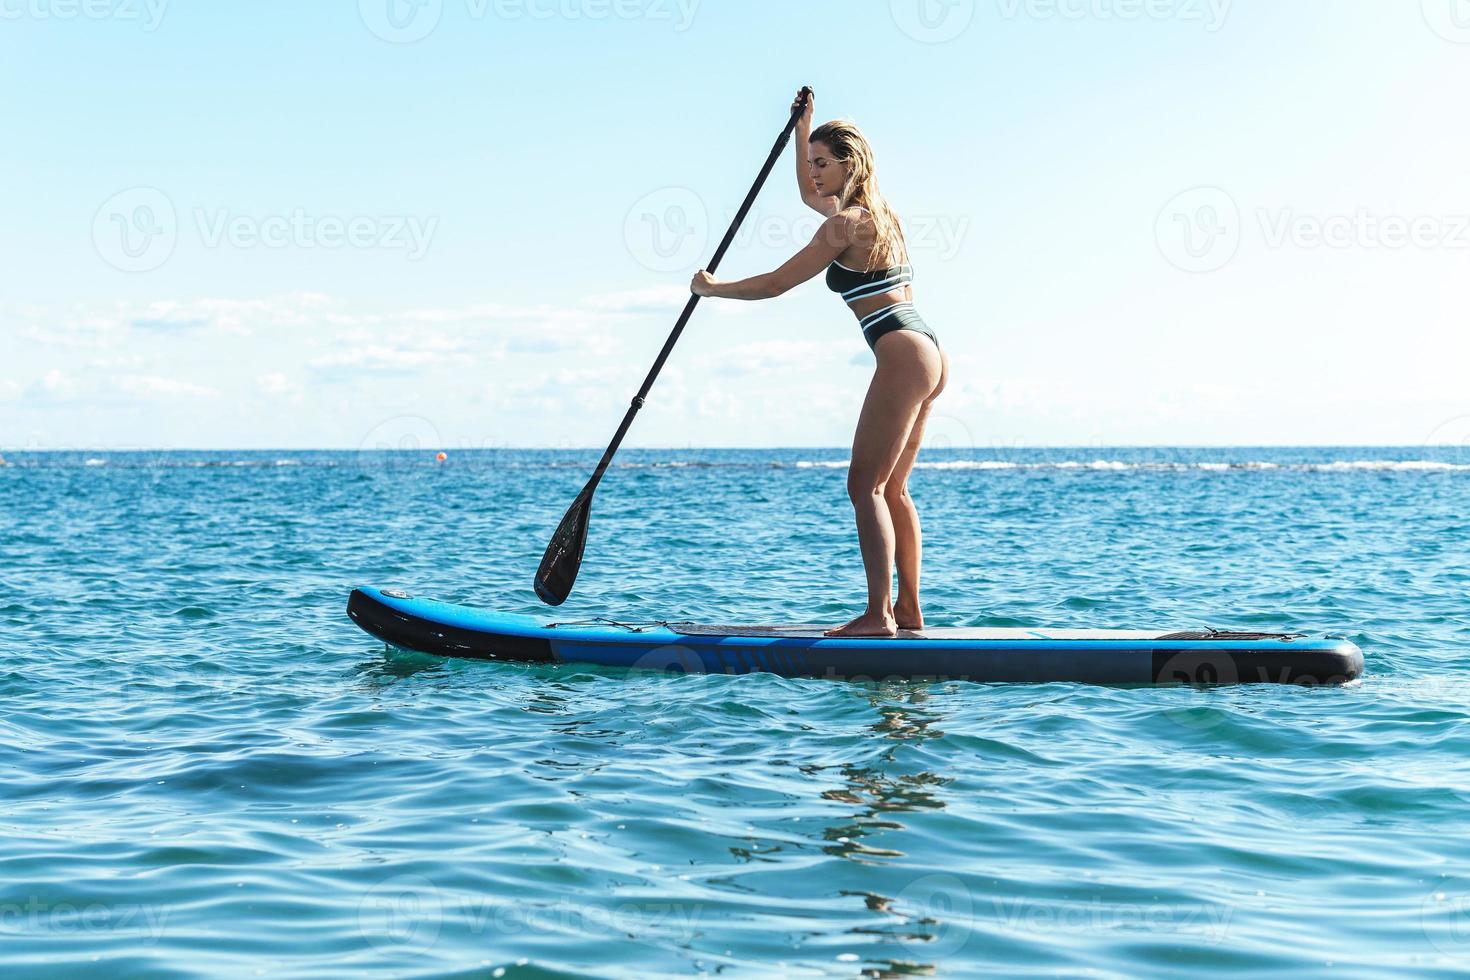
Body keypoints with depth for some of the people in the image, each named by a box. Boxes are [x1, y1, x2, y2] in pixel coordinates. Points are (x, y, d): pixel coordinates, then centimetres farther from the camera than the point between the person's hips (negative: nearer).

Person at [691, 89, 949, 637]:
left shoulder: (845, 223, -8)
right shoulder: (878, 212, 20)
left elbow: (775, 285, -5)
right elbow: (809, 194, 40)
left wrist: (711, 287, 8)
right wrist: (803, 128, 37)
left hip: (903, 355, -10)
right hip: (930, 353, 10)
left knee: (865, 486, -8)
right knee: (891, 489, 12)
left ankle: (880, 614, -11)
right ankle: (909, 612, 12)